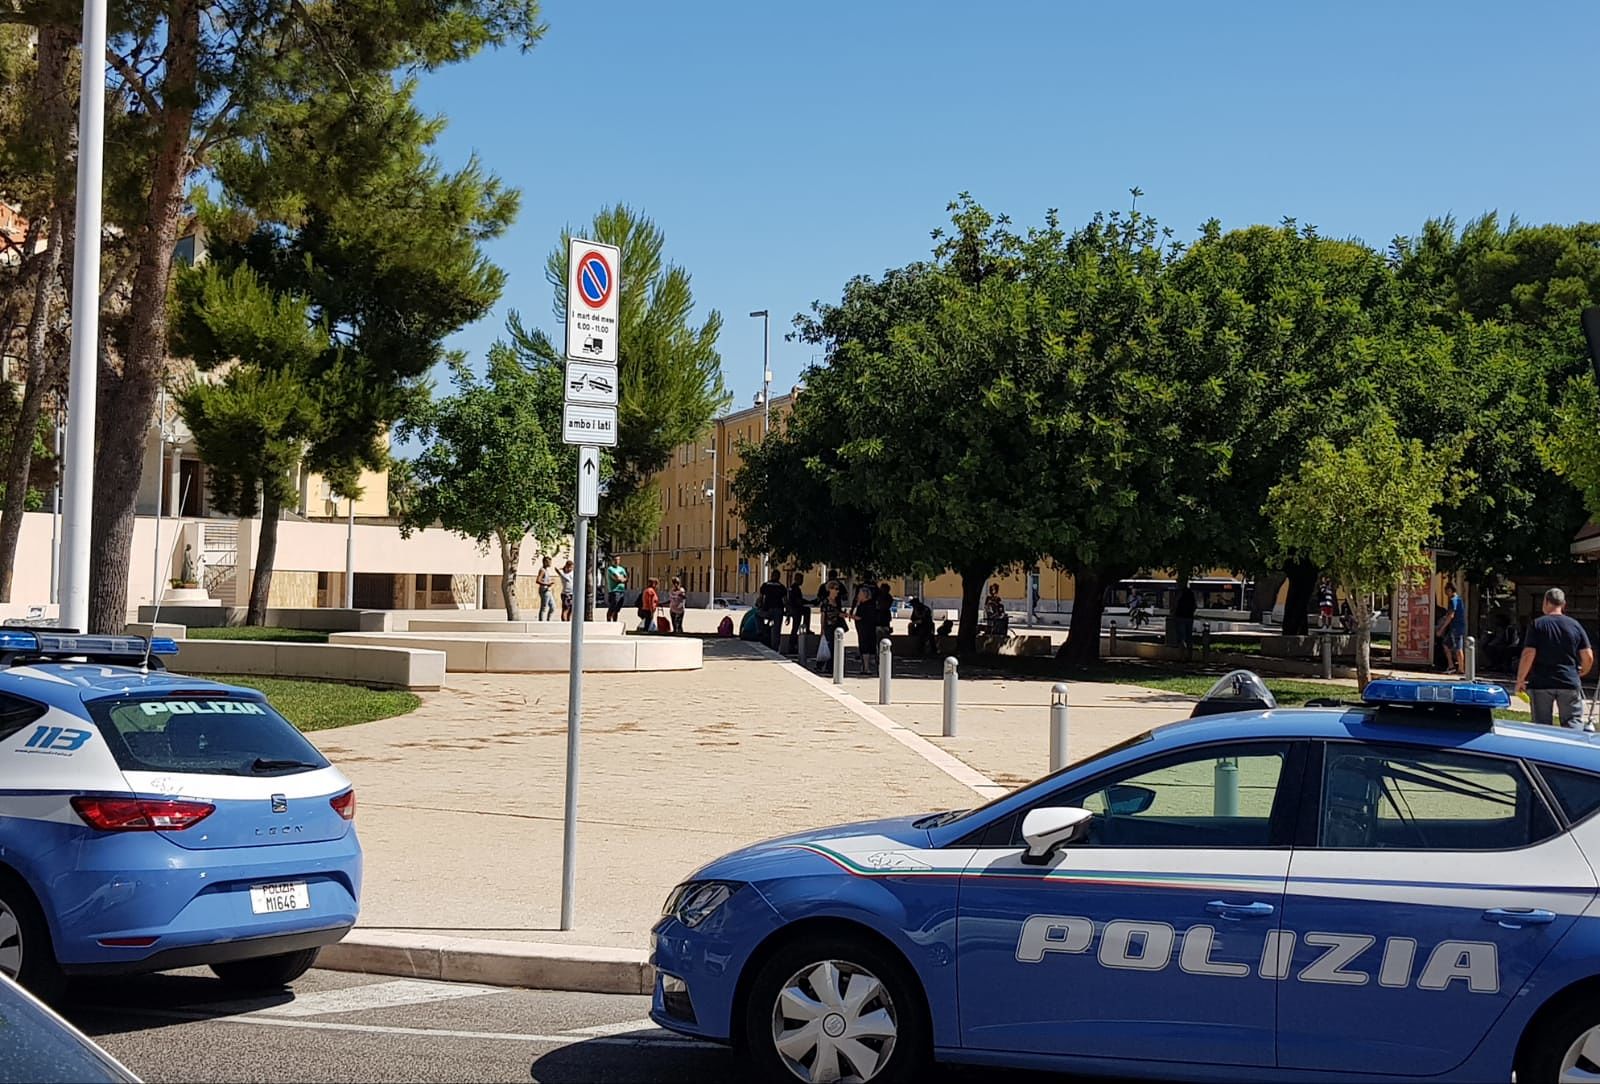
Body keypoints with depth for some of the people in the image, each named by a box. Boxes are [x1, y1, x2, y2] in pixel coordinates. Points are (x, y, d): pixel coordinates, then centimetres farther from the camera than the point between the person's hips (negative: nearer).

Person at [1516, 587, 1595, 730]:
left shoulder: (1537, 625, -5)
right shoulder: (1575, 626, 2)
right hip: (1570, 683, 1)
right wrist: (1581, 673, 23)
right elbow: (1588, 657, 2)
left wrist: (1520, 680, -3)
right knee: (1574, 724, 4)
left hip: (1541, 683, -1)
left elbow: (1528, 655, -12)